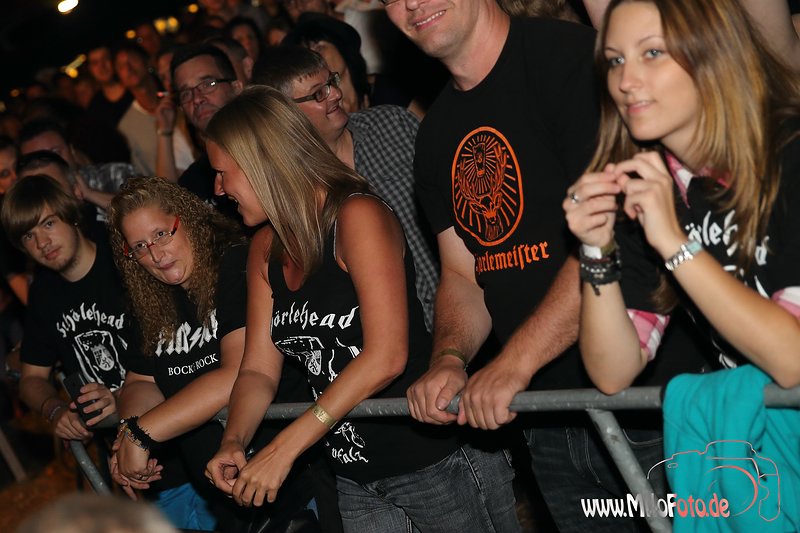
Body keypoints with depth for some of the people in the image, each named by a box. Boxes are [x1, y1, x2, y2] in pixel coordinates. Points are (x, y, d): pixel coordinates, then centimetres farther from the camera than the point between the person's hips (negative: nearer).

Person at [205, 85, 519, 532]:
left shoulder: (357, 216, -16)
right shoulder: (266, 249, 8)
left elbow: (386, 355, -24)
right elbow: (259, 369, 6)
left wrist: (284, 449, -24)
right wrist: (234, 442, -15)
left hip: (432, 456, -7)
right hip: (354, 476, 7)